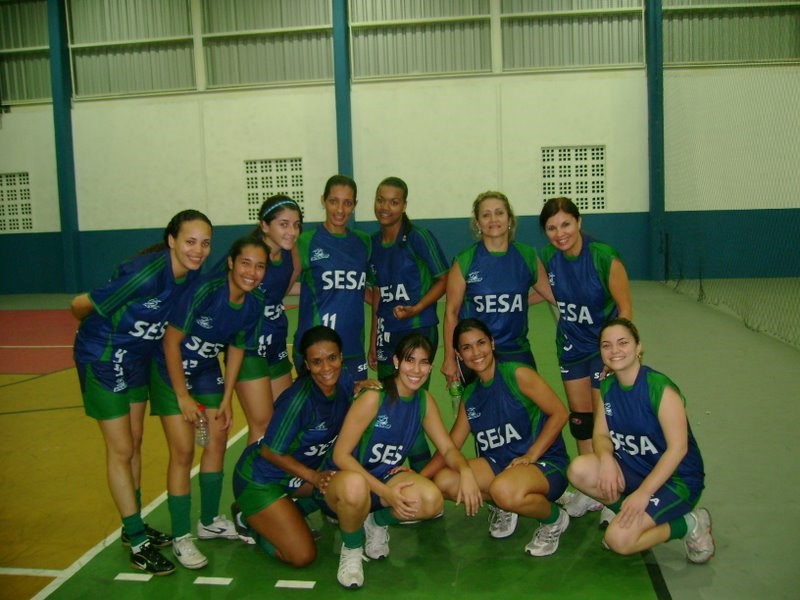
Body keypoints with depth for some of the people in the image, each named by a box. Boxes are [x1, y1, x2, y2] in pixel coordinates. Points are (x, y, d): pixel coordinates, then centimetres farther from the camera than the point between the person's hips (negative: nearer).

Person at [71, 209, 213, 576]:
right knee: (121, 450, 1)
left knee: (134, 444, 16)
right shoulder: (146, 273, -32)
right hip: (103, 359, -7)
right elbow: (80, 305, -22)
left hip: (138, 358, 7)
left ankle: (134, 526, 32)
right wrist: (99, 329, -1)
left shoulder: (192, 274, -11)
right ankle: (137, 542, 13)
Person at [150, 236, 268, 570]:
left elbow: (236, 349, 2)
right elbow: (171, 341, -24)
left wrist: (226, 400, 2)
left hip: (206, 372, 6)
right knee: (183, 451, -6)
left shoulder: (252, 306, -12)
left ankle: (210, 521, 28)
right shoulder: (206, 290, -30)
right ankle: (180, 538, 8)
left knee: (218, 441, 9)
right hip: (171, 370, -6)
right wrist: (183, 396, -20)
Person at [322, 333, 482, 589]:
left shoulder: (425, 401, -2)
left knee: (432, 501, -26)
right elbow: (340, 455, -21)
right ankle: (351, 549, -8)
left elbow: (447, 448, 2)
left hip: (386, 476, 5)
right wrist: (386, 493, -26)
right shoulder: (373, 397, -21)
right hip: (346, 477, -5)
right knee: (355, 486, -42)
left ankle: (378, 522, 8)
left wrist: (465, 471, -22)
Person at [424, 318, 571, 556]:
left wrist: (530, 455, -17)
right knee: (444, 481, -15)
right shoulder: (469, 396, 8)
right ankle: (504, 507, 12)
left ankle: (554, 519, -3)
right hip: (498, 463, 6)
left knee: (504, 490, -38)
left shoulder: (517, 375, -10)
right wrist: (419, 476, -6)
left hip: (546, 463, -6)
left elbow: (559, 413, -11)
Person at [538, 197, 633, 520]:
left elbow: (625, 308, -15)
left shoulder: (604, 257, -23)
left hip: (605, 346, -5)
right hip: (572, 346, 5)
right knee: (579, 419, 13)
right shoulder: (547, 257, -8)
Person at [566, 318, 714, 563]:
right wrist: (606, 457, -24)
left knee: (619, 540, -21)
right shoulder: (607, 387, 1)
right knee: (578, 470, -21)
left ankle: (690, 524, 3)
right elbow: (601, 435, 1)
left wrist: (643, 492, -27)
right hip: (634, 469, 6)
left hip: (675, 479, -6)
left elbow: (678, 448, -23)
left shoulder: (660, 389, -21)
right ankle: (625, 509, 4)